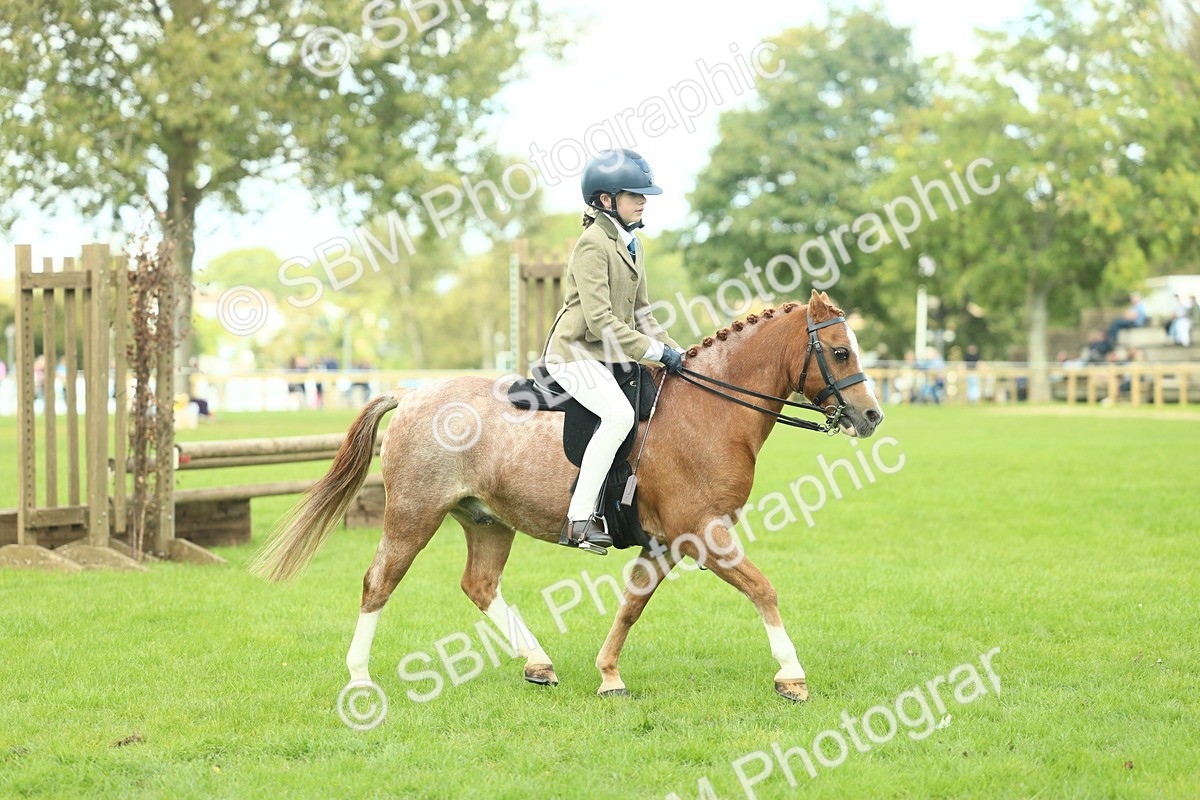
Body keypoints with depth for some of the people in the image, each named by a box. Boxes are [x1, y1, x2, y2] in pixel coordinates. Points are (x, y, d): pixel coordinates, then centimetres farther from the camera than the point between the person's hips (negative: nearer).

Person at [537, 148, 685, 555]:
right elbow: (600, 320, -21)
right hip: (575, 353, -10)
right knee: (619, 414, -33)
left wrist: (674, 351, 7)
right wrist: (656, 351, -20)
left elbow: (641, 314, 21)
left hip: (613, 355, 10)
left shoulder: (632, 245, 15)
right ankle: (579, 519, -31)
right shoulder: (593, 244, -14)